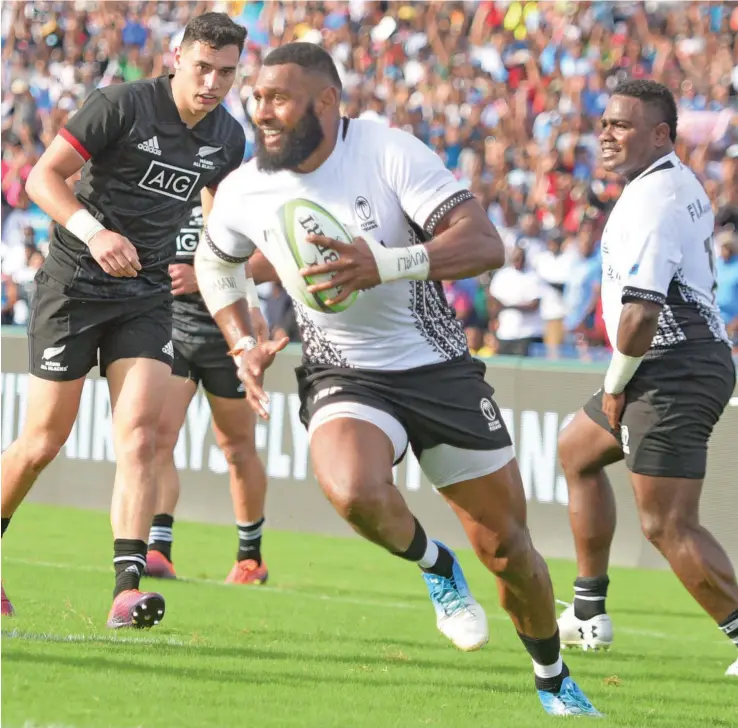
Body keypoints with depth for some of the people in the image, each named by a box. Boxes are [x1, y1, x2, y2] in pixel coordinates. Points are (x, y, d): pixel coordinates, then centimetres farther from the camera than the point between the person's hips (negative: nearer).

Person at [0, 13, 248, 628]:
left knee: (139, 435, -13)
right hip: (74, 283, -4)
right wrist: (93, 232, -30)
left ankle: (127, 588, -19)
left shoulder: (227, 137, 4)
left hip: (147, 295, 4)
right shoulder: (121, 105, -15)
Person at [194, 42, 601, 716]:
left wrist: (386, 265, -38)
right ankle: (436, 567, -1)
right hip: (345, 378, 1)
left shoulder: (390, 152, -17)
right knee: (354, 492, -34)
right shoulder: (245, 193, -5)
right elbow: (213, 261, 19)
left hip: (440, 369, -1)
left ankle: (554, 681, 32)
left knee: (508, 549, 6)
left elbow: (485, 244, -24)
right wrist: (244, 345, 5)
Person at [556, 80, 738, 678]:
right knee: (577, 450, 27)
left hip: (672, 373, -12)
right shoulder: (683, 185, 14)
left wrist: (615, 386, -11)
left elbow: (640, 314, -28)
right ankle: (589, 616, 33)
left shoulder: (650, 200, -19)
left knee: (668, 526, -12)